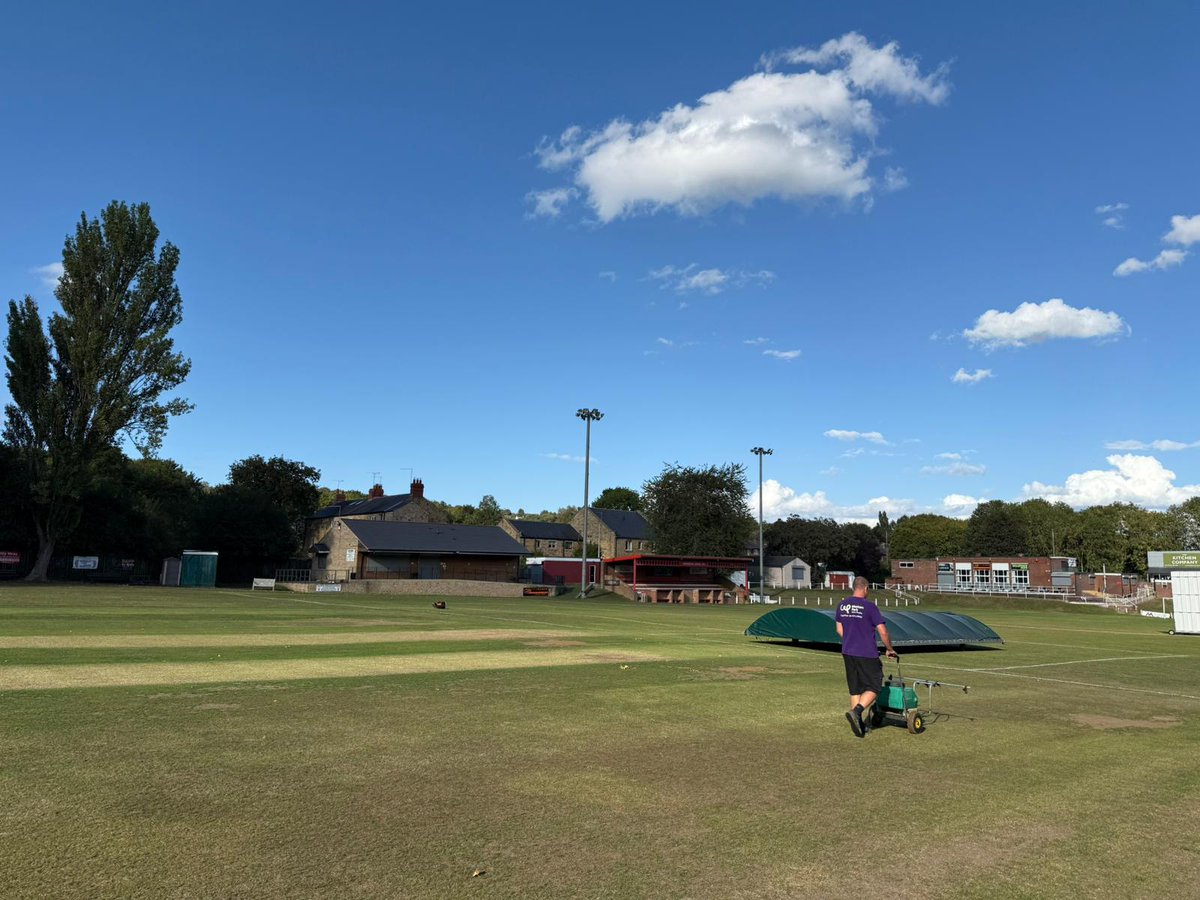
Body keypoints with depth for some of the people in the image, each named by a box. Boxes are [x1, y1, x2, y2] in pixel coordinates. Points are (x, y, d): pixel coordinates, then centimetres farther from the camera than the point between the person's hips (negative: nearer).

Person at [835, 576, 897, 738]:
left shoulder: (842, 605, 5)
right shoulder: (869, 606, -12)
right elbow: (882, 631, -10)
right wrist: (890, 650, 4)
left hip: (848, 653, 6)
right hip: (867, 655, -6)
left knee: (855, 690, 13)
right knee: (873, 688, 4)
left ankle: (859, 724, 15)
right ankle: (856, 712, -16)